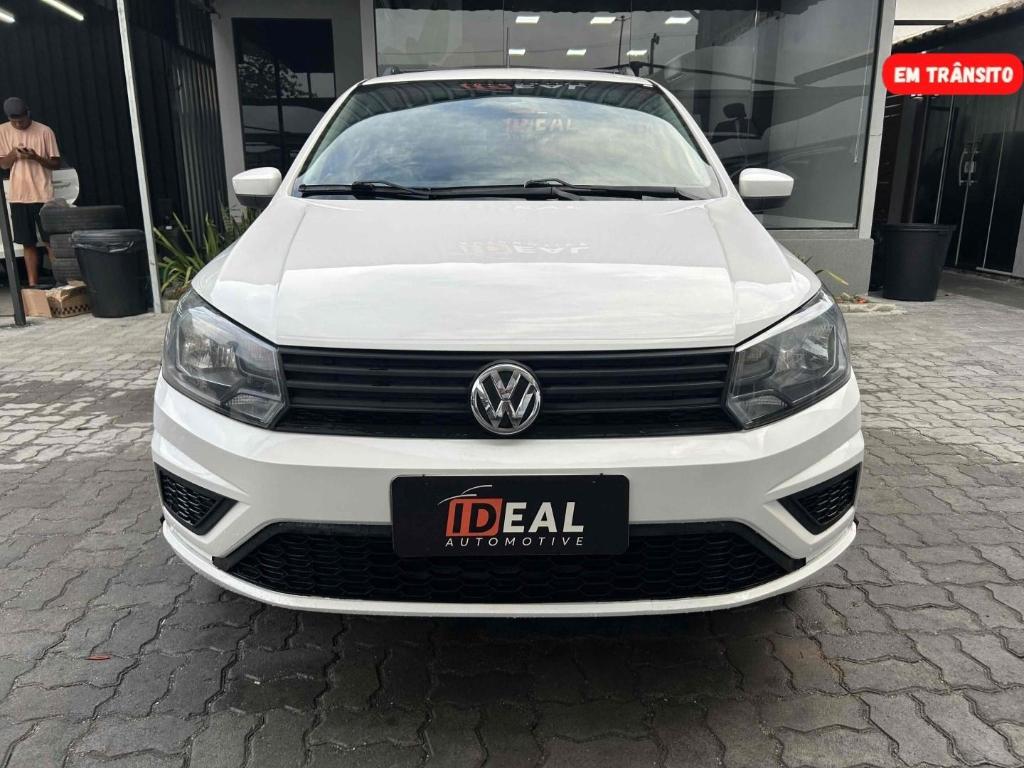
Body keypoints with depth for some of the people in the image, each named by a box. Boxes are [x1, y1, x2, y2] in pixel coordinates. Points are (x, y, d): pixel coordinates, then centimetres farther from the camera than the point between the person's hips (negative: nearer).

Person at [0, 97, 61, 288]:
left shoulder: (44, 131, -4)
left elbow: (56, 164, -1)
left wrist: (36, 157, -19)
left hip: (42, 195, -3)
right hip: (18, 197, 3)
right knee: (28, 243, 6)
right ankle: (33, 284, 11)